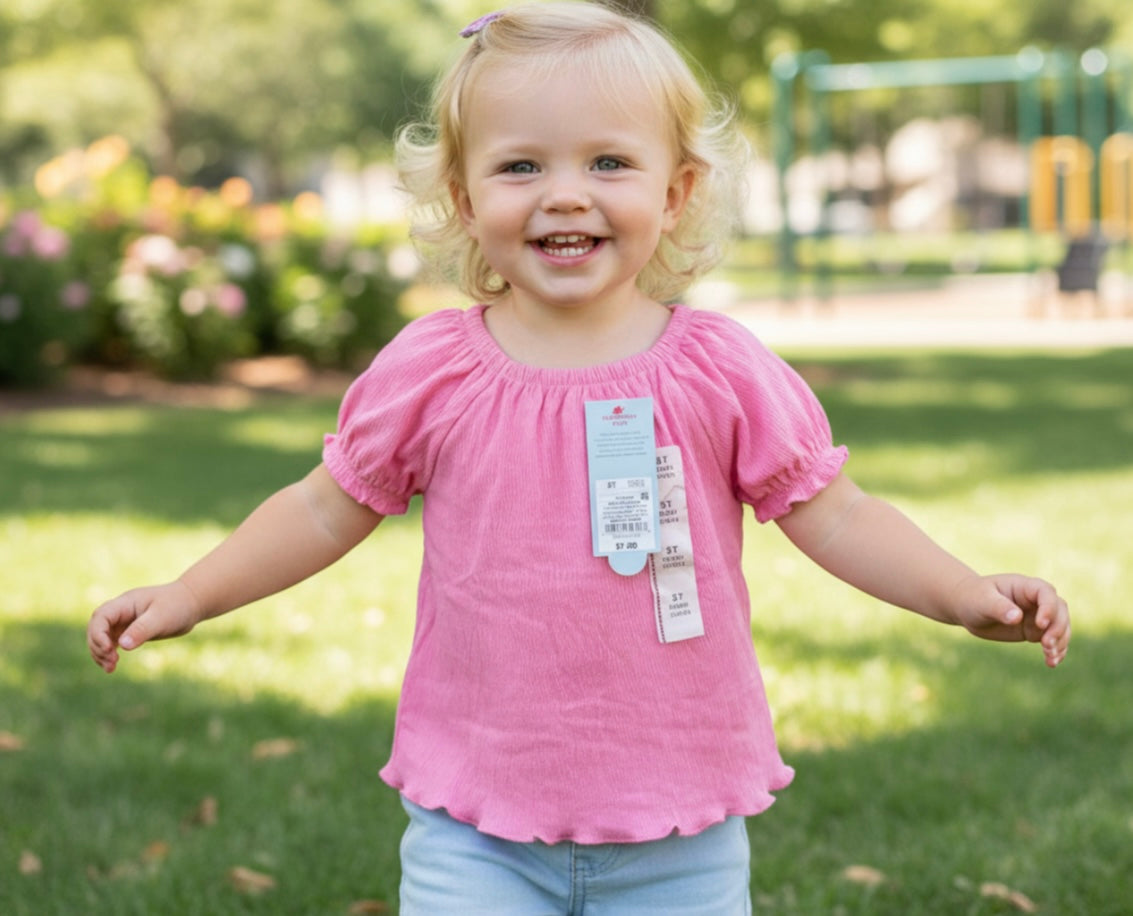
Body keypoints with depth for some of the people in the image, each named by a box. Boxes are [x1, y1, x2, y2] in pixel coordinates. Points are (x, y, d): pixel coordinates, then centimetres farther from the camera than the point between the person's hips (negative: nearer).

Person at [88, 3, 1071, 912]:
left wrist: (969, 594, -14)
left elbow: (834, 514, -2)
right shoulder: (430, 371, -4)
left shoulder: (720, 370, -6)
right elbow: (327, 508, 9)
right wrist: (189, 596, 4)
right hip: (476, 829, 0)